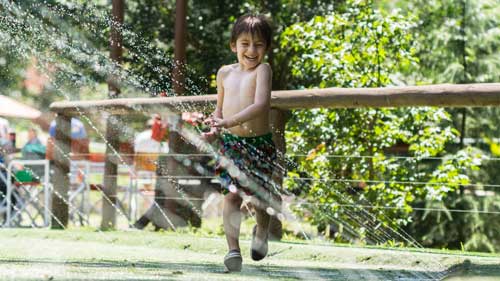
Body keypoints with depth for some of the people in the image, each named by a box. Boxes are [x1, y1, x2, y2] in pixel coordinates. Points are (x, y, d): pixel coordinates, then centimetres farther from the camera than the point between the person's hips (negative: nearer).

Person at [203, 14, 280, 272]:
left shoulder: (262, 70, -10)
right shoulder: (225, 73, 7)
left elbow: (261, 104, -25)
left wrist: (229, 121, -34)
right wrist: (214, 128, 1)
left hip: (260, 144, -3)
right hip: (231, 144, 3)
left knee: (260, 196, 10)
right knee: (232, 195, -13)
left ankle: (262, 230, 41)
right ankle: (233, 249, -12)